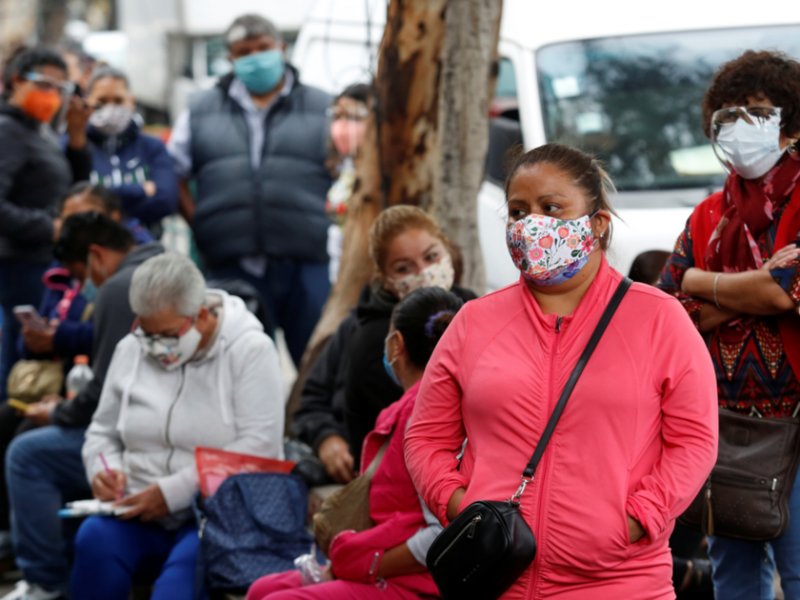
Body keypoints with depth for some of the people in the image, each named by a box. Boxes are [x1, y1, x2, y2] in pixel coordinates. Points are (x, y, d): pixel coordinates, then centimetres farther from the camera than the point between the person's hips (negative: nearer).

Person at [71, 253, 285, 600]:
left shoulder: (250, 350, -4)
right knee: (94, 538, -30)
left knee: (190, 562, -38)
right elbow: (103, 431, 24)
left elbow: (258, 448, -14)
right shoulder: (131, 350, 13)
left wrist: (173, 492, -18)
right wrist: (103, 470, -1)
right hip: (141, 518, 4)